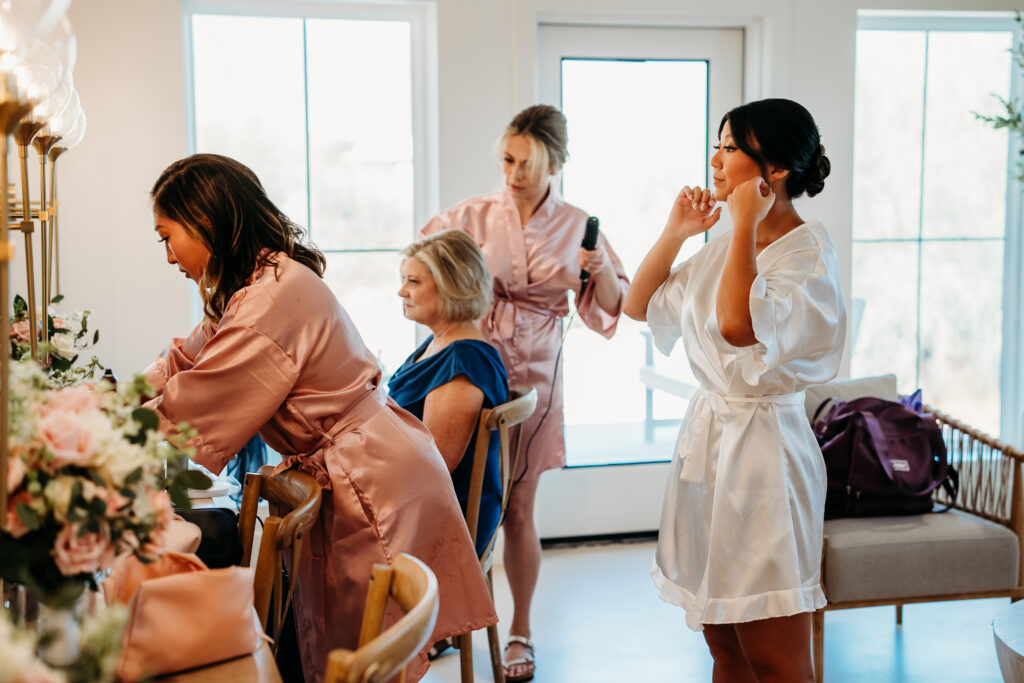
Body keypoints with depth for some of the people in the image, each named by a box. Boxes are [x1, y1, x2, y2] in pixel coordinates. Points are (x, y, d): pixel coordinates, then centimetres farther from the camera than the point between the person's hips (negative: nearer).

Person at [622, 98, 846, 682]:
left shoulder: (809, 253, -12)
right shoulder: (727, 245, 12)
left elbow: (738, 323, -30)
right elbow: (639, 305, 18)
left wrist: (747, 221, -19)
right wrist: (674, 233, 6)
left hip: (761, 446, -8)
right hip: (706, 434, 8)